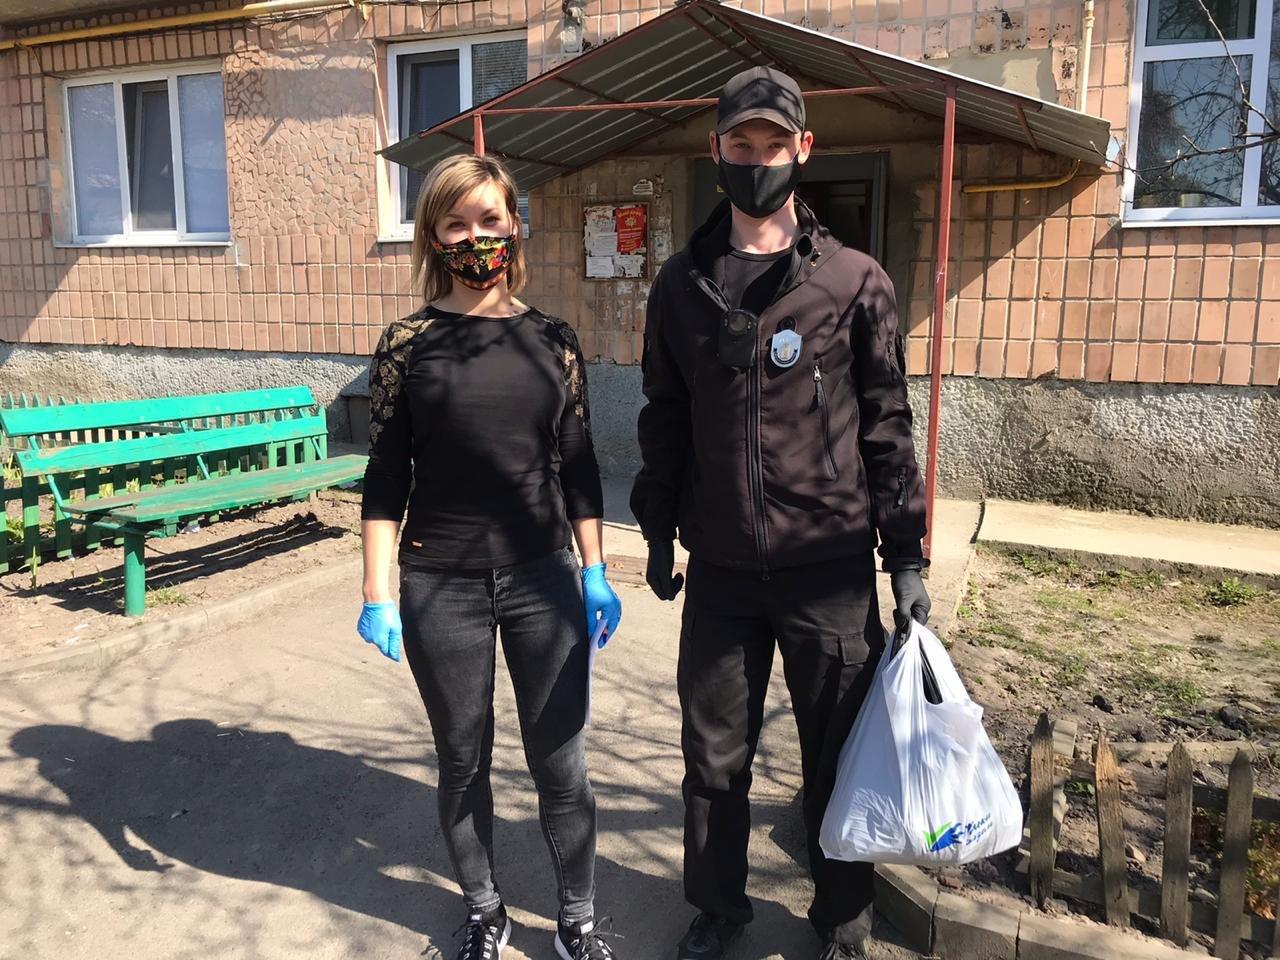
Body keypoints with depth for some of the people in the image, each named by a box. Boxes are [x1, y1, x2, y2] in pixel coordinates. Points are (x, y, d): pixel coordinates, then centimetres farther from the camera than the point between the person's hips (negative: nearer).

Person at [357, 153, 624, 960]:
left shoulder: (553, 339, 2)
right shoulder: (409, 343, -2)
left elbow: (578, 467, 5)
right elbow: (386, 477, -1)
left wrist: (596, 573, 3)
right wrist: (378, 593, -4)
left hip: (544, 581, 1)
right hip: (442, 589, 0)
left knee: (561, 763, 9)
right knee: (464, 762, 15)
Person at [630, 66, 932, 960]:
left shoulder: (856, 281, -2)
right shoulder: (681, 284, 5)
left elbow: (888, 425, 0)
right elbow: (665, 419, 10)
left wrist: (908, 557, -1)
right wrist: (659, 534, 9)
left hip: (831, 567, -2)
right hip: (720, 568, 2)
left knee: (838, 757, 13)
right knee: (713, 754, 14)